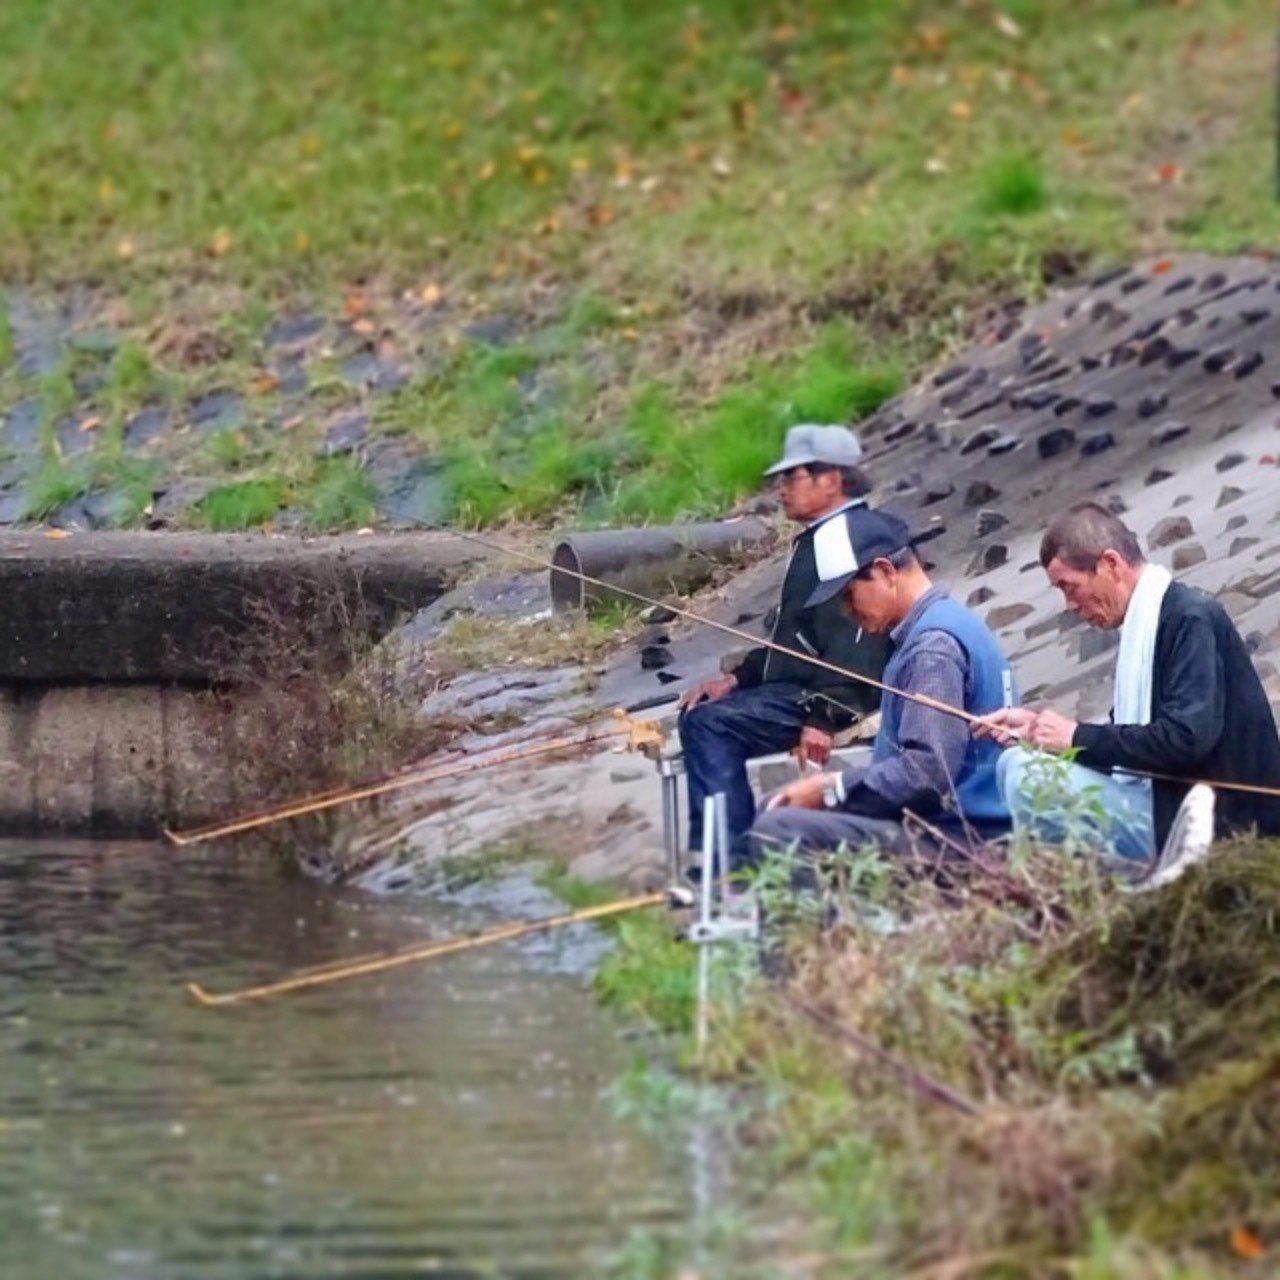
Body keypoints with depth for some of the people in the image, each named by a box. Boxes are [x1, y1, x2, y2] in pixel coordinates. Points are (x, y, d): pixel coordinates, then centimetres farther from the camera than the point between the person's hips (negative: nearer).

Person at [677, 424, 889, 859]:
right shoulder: (818, 538, 20)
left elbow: (848, 640, -25)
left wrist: (823, 717, -29)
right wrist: (738, 677, 14)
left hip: (825, 695, -12)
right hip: (794, 685, 12)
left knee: (710, 724, -22)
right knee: (698, 713, 15)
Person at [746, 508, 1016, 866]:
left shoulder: (934, 645, -15)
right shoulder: (943, 626, 19)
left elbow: (928, 771, -24)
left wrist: (832, 790, -12)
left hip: (954, 836, -11)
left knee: (775, 833, -24)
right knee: (776, 806, 18)